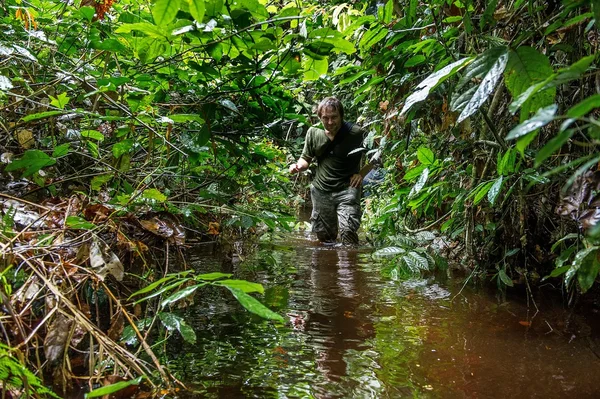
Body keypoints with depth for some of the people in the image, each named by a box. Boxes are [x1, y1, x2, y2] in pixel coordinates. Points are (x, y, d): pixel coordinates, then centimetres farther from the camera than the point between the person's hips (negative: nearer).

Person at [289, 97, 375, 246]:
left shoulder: (357, 133, -10)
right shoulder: (313, 133, 0)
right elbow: (306, 158, 12)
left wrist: (361, 174, -9)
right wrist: (298, 166, -11)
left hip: (347, 190, -4)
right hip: (321, 191, 4)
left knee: (348, 231, -21)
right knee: (323, 235, 11)